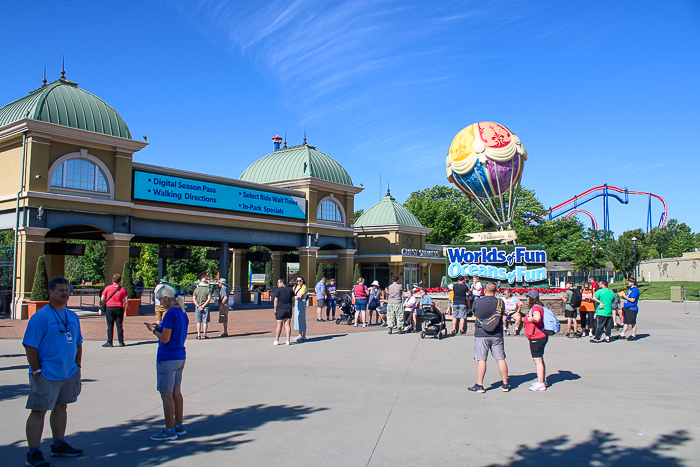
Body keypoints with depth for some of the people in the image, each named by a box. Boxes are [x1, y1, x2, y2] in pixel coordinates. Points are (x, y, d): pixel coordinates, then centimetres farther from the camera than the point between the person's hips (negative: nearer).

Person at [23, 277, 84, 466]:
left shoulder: (72, 316, 11)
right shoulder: (40, 316, -12)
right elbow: (30, 345, -15)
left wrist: (77, 367, 14)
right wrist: (36, 371, -16)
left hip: (68, 374, 7)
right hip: (46, 375, -7)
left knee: (61, 407, 17)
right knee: (39, 411, 0)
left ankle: (59, 445, 30)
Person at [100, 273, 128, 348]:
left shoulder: (107, 288, 1)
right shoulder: (122, 289, 3)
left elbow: (102, 299, -1)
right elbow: (126, 301, 1)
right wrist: (124, 309, 12)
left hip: (110, 308, -1)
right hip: (119, 308, 1)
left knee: (110, 326, 3)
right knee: (119, 325, 5)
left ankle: (109, 342, 2)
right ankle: (121, 342, 6)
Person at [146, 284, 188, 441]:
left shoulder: (170, 314, -17)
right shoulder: (183, 314, 11)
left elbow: (165, 339, -19)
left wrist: (154, 330, -1)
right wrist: (160, 328, 16)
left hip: (167, 358, -9)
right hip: (180, 356, 9)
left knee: (166, 394, -1)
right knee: (176, 392, 16)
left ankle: (169, 430, 5)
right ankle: (179, 425, 24)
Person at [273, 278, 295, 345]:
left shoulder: (278, 290, -7)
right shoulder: (290, 289, 8)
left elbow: (276, 300, -11)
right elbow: (293, 299, 11)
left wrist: (275, 309, -4)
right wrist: (291, 307, 20)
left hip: (280, 309, -4)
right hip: (288, 309, 4)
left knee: (279, 325, 2)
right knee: (287, 325, 7)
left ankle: (276, 341, 10)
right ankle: (288, 341, 5)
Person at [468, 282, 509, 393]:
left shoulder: (477, 302, -5)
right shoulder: (500, 302, -2)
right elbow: (502, 314, 12)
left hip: (481, 334, -2)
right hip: (497, 335, 2)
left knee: (481, 359, 0)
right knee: (501, 359, 8)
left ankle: (479, 385, 1)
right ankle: (505, 384, 15)